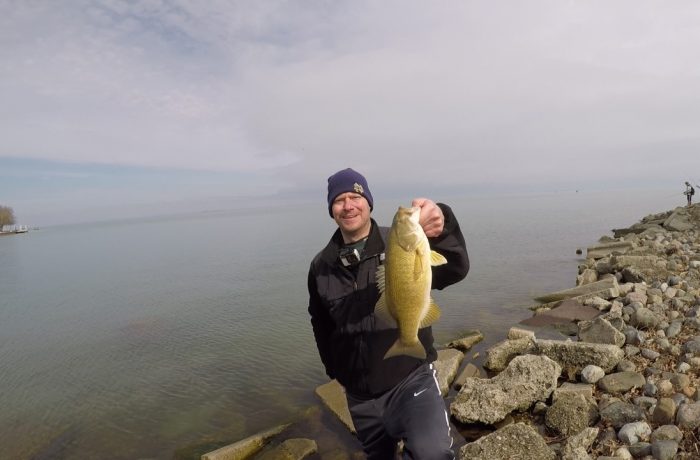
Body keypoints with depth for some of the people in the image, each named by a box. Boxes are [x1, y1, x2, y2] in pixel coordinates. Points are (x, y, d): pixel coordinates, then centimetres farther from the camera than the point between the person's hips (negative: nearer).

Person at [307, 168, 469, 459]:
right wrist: (337, 370, 14)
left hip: (411, 378, -3)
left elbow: (455, 271, -27)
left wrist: (443, 229, -46)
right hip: (360, 396, 4)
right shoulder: (321, 266, 0)